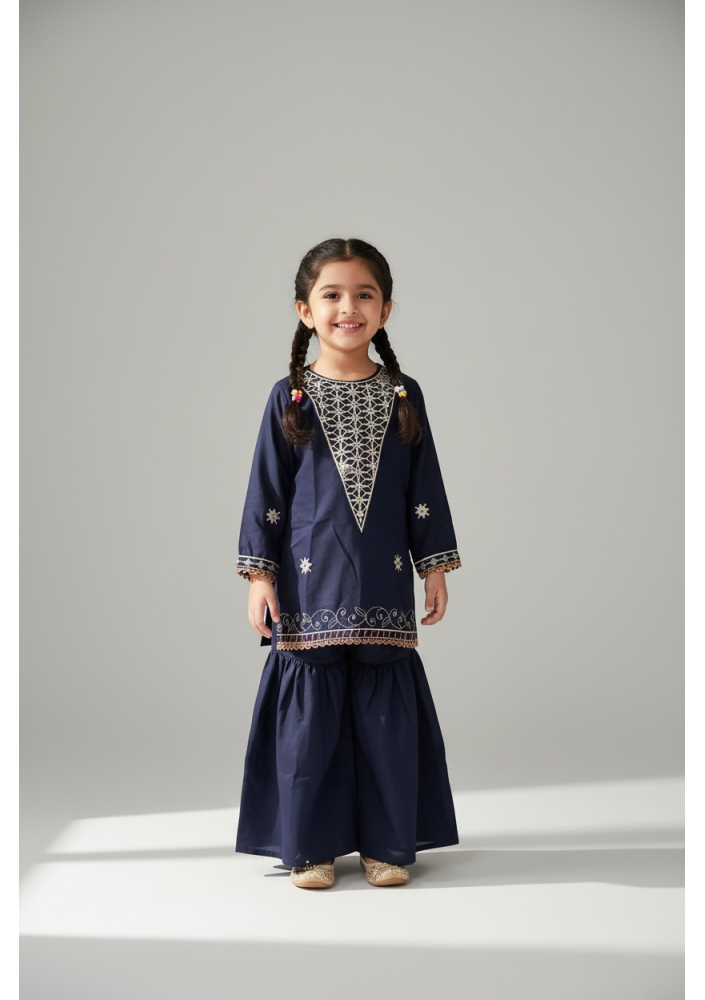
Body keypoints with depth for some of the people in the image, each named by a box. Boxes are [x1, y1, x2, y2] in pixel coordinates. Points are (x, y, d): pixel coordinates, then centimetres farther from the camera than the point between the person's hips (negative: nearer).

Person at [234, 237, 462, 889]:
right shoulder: (290, 397, 2)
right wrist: (259, 574, -1)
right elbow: (267, 491, 3)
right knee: (309, 715, 1)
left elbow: (425, 489, 9)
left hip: (384, 586, 1)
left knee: (388, 714, 4)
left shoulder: (403, 396, 7)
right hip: (310, 584, -1)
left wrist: (435, 567, 6)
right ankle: (312, 846, 14)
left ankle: (388, 844, 17)